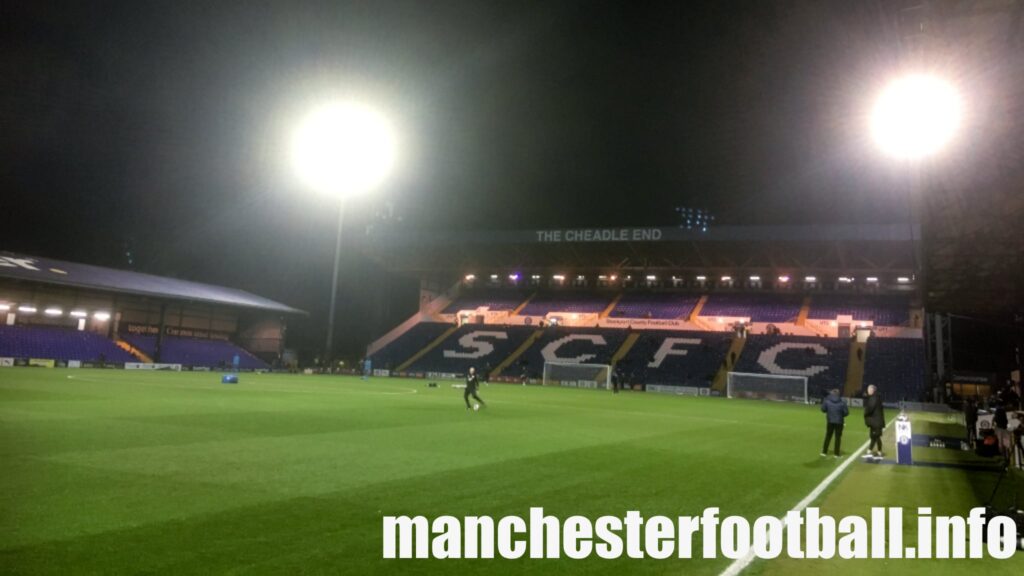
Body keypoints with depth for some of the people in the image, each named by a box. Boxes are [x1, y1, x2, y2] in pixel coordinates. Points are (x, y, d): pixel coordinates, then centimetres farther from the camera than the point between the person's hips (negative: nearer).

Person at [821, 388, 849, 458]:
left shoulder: (827, 400, -9)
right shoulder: (842, 402, -12)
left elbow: (823, 409, -3)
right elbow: (846, 412, -11)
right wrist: (841, 415, 10)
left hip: (830, 421, 2)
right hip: (839, 422, -2)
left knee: (828, 436, 14)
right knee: (838, 437, 8)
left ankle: (824, 452, 16)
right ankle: (836, 453, 9)